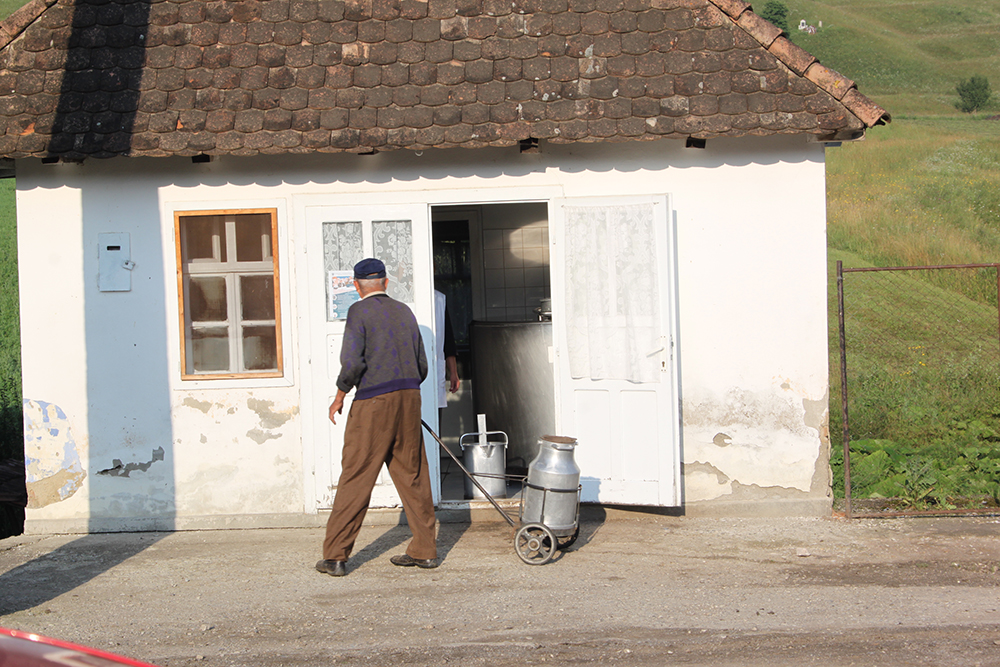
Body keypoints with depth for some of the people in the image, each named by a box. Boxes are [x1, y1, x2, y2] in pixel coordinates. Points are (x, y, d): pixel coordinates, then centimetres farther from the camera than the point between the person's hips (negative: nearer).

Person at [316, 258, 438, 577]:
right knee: (412, 474, 11)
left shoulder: (359, 311, -4)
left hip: (373, 401, -5)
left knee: (355, 478, -1)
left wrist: (339, 396, 0)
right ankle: (424, 550, 13)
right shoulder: (404, 311, 13)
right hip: (409, 397, 5)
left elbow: (352, 362, -14)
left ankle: (335, 556, 2)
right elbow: (421, 365, 16)